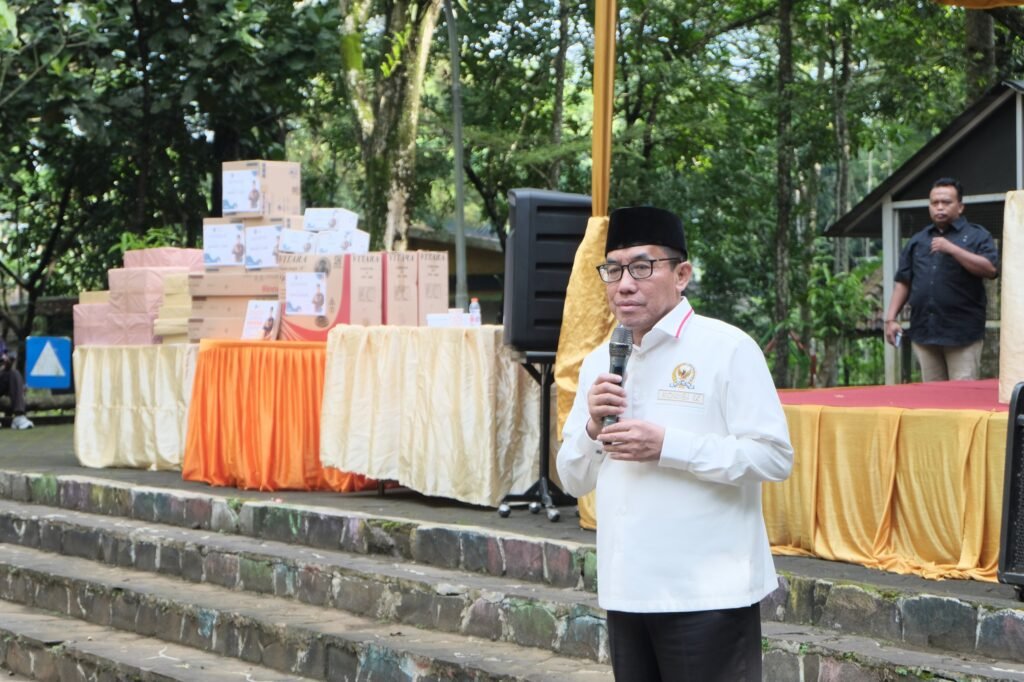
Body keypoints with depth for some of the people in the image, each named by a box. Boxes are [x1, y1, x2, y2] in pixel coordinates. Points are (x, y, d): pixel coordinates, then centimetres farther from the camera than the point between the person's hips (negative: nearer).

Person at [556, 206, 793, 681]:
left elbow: (774, 457, -14)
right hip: (626, 590, 6)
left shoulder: (727, 348, -8)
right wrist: (593, 427, -6)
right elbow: (574, 480, 14)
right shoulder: (599, 362, 12)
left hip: (708, 592, -6)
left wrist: (667, 446, -19)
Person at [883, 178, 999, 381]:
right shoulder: (917, 241, 18)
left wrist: (952, 249, -15)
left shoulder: (977, 236, 4)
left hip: (963, 334, -5)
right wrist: (891, 318, 7)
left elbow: (991, 269, -11)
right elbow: (903, 282, 18)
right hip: (923, 332, 5)